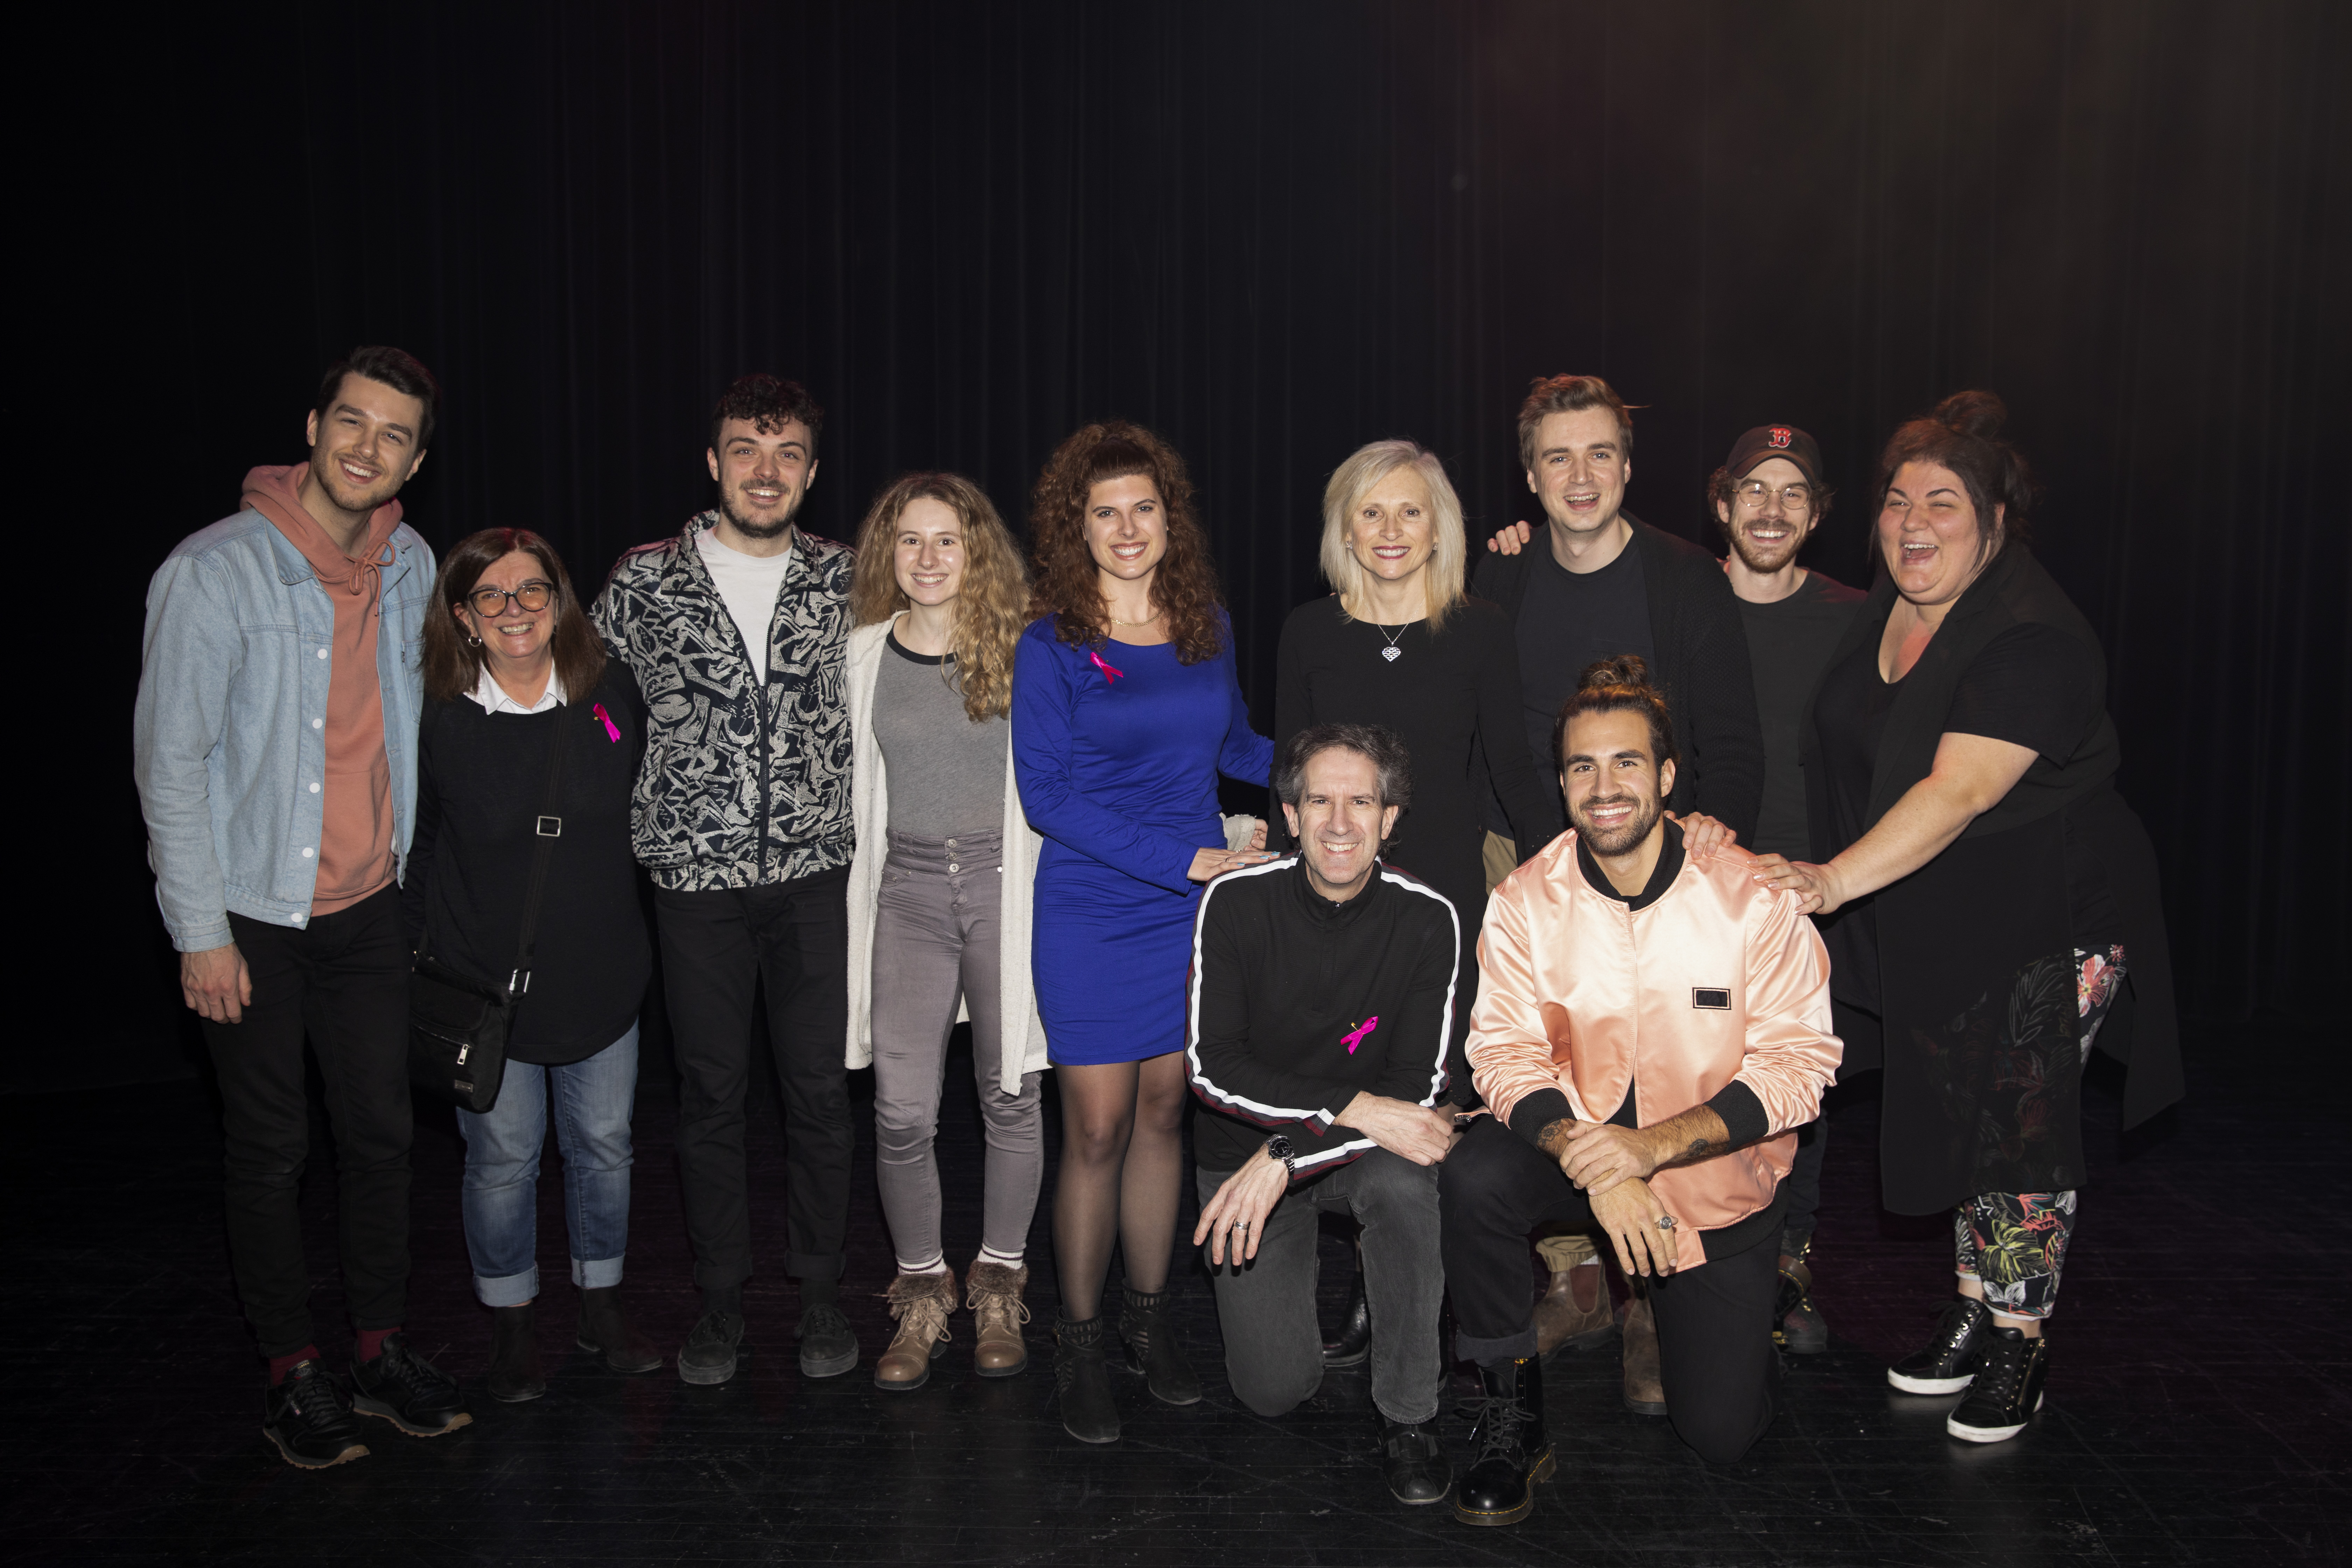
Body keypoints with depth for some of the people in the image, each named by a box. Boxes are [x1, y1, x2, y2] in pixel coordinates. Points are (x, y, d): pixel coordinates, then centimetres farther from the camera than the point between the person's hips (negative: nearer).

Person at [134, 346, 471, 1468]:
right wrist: (201, 930, -12)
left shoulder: (410, 568, 3)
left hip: (368, 908, 5)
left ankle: (383, 1350, 25)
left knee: (380, 1130, 10)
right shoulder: (215, 571, -15)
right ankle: (293, 1372, 22)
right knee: (269, 1151, 7)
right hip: (251, 914, -5)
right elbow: (169, 760, -12)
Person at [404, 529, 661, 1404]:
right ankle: (512, 1328, 27)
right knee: (503, 1159, 7)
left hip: (602, 974, 3)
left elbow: (647, 806, 12)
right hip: (486, 985, -2)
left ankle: (602, 1308, 32)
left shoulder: (611, 694, -2)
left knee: (603, 1145, 13)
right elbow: (410, 853, 1)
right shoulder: (436, 721, -9)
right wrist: (428, 956, -1)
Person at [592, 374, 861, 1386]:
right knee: (710, 1092, 9)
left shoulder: (841, 579, 3)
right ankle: (721, 1298, 25)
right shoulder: (645, 580, -2)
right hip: (696, 878, -1)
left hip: (815, 873, 1)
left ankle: (819, 1292, 23)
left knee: (819, 1087, 6)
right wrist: (658, 809, 5)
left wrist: (844, 819, 9)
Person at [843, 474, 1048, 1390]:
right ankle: (922, 1296, 19)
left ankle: (999, 1289, 26)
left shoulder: (1020, 647, -1)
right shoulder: (866, 653, 7)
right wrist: (865, 890, 15)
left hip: (1003, 883, -2)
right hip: (907, 890, 2)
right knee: (902, 1113, -1)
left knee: (1011, 1097, 8)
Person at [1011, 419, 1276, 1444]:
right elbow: (1046, 794, -13)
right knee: (1097, 1132, 1)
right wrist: (1184, 858, -18)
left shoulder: (1208, 627, 5)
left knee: (1162, 1115, 13)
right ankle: (1079, 1342, 18)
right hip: (1091, 918, -4)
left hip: (1191, 914, 4)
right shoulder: (1052, 646, -8)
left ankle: (1148, 1319, 29)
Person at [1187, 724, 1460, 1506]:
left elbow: (1415, 1094, -16)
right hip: (1244, 1149, 0)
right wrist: (1356, 1108, -29)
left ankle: (1409, 1417, -14)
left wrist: (1285, 1161, -28)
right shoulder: (1236, 902, -15)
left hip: (1364, 1148, 0)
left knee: (1405, 1180, -36)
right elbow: (1212, 1066, -18)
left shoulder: (1426, 918, -14)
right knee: (1276, 1389, -9)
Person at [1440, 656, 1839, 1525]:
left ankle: (1742, 1323, 36)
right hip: (1577, 1138, 1)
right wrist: (1591, 1160, -30)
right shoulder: (1524, 900, -11)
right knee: (1474, 1178, -32)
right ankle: (1512, 1412, -9)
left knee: (1722, 1433, -1)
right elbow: (1507, 1055, -11)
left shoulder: (1754, 896, -16)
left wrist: (1652, 1146, -28)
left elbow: (1797, 1064, -16)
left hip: (1718, 1167, -1)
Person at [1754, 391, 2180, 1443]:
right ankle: (1973, 1312, 30)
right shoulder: (1883, 612, 3)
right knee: (1953, 1119, 14)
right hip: (1928, 932, 7)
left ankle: (2020, 1343, 17)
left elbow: (1959, 791, -34)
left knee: (2020, 1133, 0)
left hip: (2046, 925, -7)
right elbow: (1848, 759, 19)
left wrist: (1833, 881, -43)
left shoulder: (2034, 640, -22)